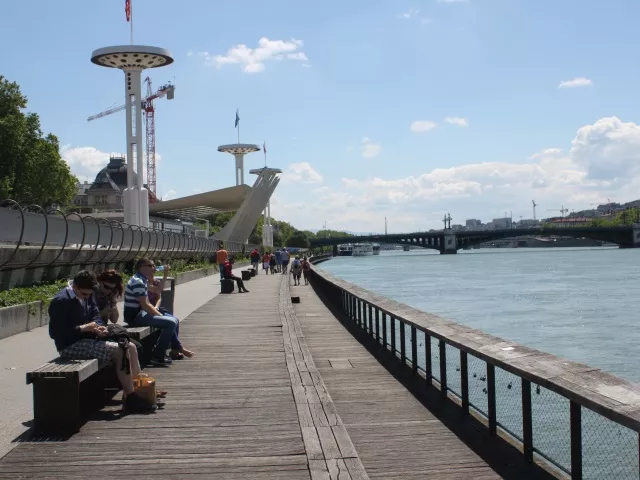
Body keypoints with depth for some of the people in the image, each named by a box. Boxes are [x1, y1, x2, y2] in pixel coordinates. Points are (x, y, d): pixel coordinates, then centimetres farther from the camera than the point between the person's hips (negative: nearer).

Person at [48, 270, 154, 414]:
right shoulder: (61, 301, -16)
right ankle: (131, 399, -21)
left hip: (89, 339, 9)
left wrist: (98, 327, -8)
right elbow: (55, 332, -19)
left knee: (130, 347, -5)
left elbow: (95, 315, 16)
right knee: (118, 351, -24)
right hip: (71, 346, -9)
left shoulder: (88, 297, 9)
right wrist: (83, 328, -23)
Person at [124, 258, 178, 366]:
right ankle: (157, 356, -15)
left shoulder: (143, 280, 14)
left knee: (173, 320, 15)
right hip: (135, 316, -11)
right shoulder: (138, 282, -19)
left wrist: (159, 313, 7)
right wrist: (160, 315, -12)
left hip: (141, 313, 11)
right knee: (171, 323, -20)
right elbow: (145, 305, -22)